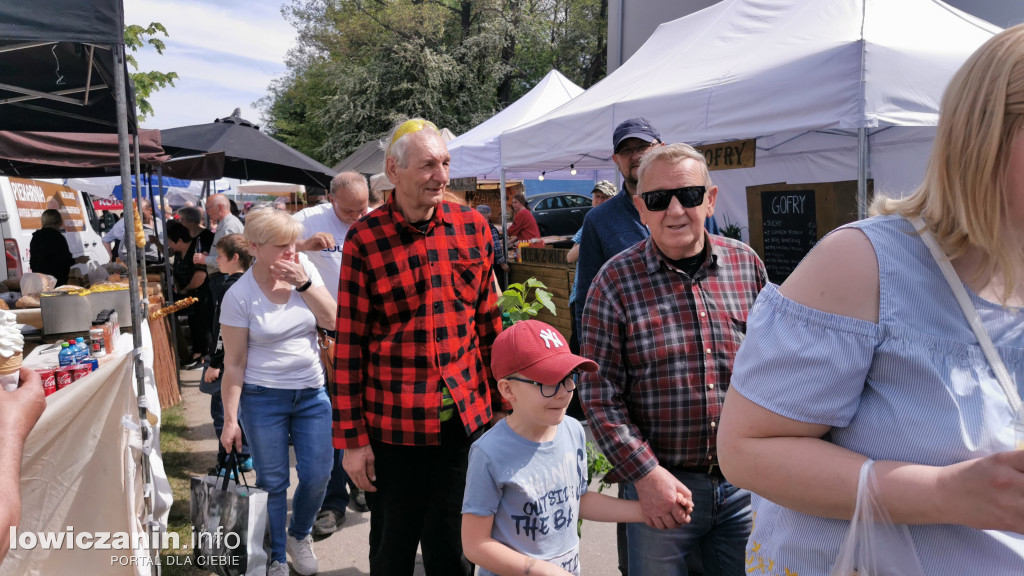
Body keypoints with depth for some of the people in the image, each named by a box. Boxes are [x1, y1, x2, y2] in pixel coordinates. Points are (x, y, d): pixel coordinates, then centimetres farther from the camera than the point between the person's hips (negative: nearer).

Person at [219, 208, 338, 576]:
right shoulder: (239, 296, -12)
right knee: (273, 483, 6)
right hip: (264, 397, -3)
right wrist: (230, 419, -10)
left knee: (318, 476, 6)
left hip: (312, 393, 3)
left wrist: (304, 283, -17)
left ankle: (299, 535, 36)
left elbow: (332, 321, -8)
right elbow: (234, 363, -9)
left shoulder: (305, 269, -3)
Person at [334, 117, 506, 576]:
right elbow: (349, 344, -6)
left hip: (468, 419, 3)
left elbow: (488, 322, 8)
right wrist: (352, 437, -5)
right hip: (393, 426, -2)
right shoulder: (364, 240, -8)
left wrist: (502, 404, 8)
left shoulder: (472, 227, 1)